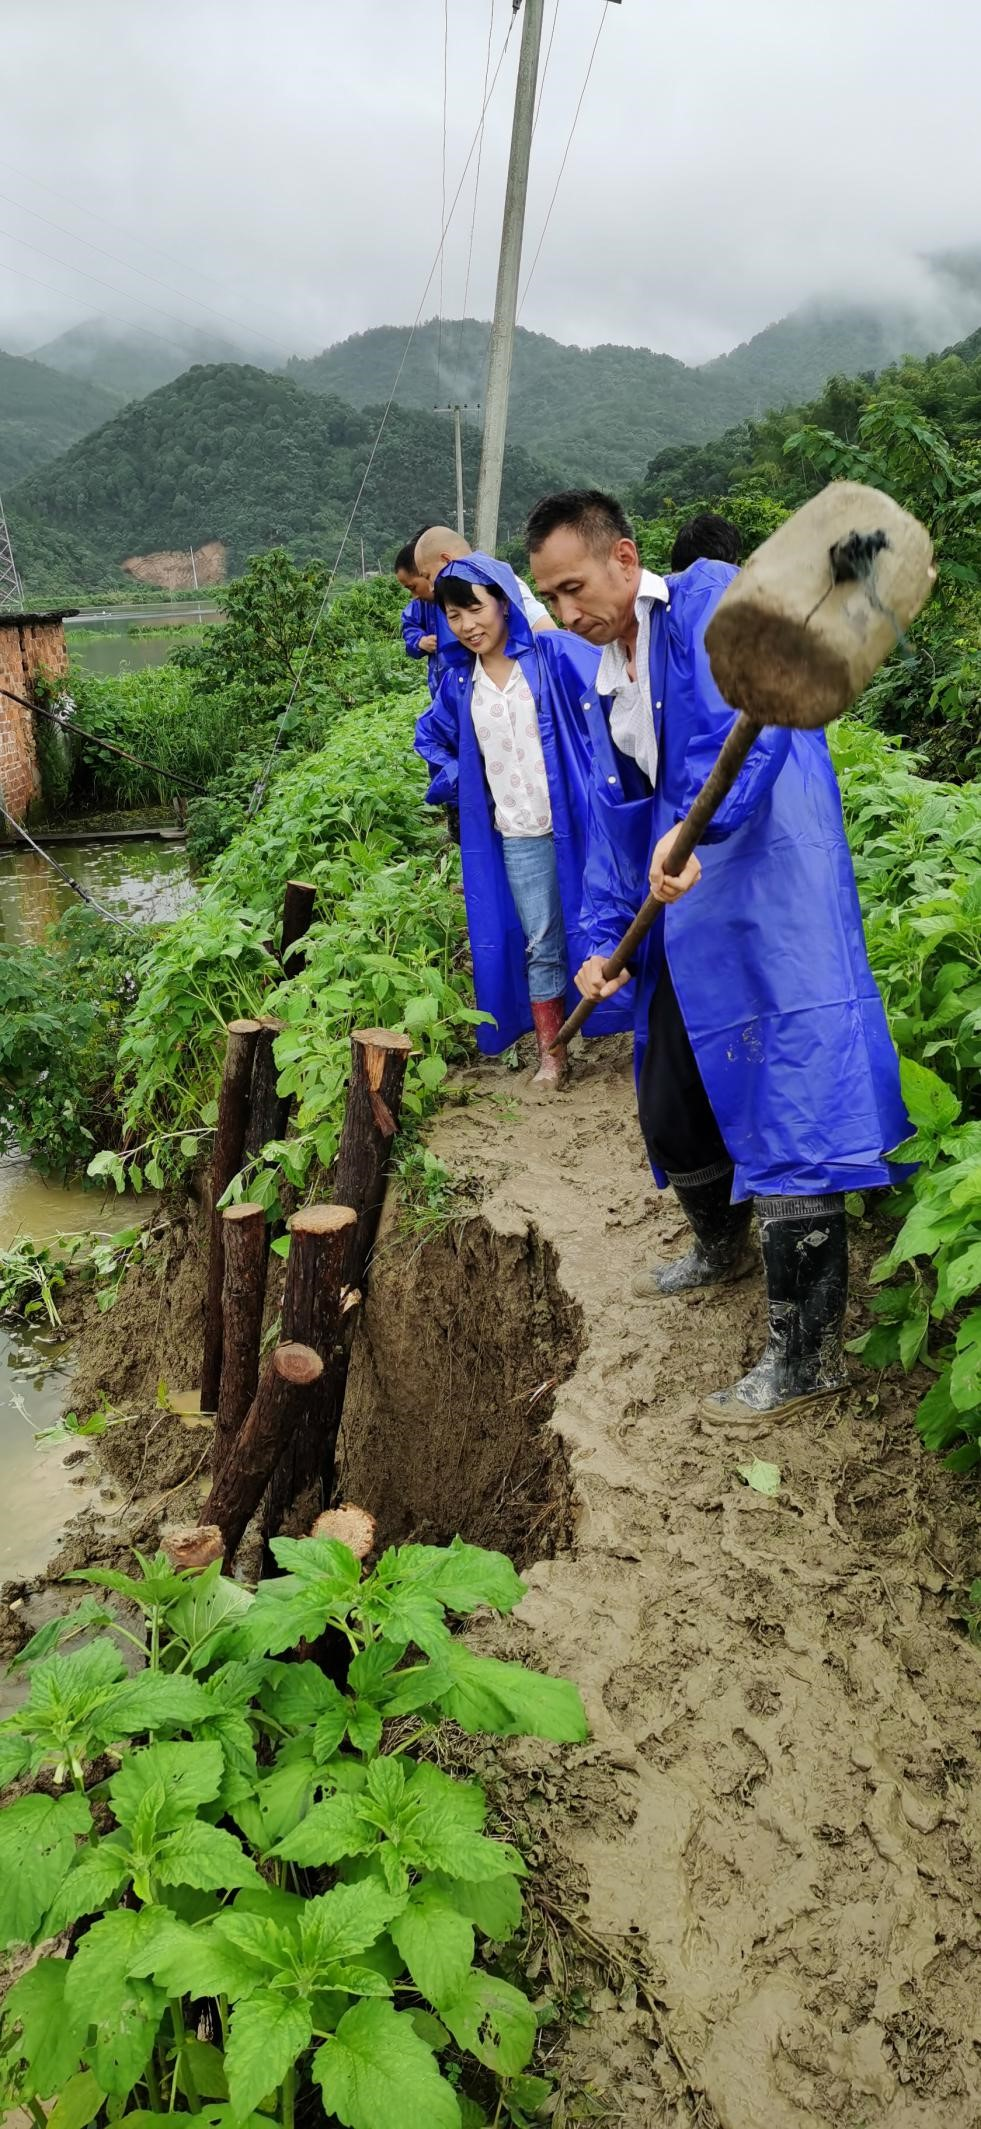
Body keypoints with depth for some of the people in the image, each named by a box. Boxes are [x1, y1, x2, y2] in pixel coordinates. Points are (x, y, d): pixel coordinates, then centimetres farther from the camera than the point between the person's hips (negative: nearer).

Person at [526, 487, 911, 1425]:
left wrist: (695, 829, -38)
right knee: (671, 1113, 17)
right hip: (684, 930, 9)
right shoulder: (603, 686, 18)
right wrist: (604, 941, 13)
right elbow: (610, 819, 20)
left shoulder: (711, 600, -7)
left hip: (769, 910, -9)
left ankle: (806, 1354, 0)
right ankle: (721, 1247, 46)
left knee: (786, 1115, -10)